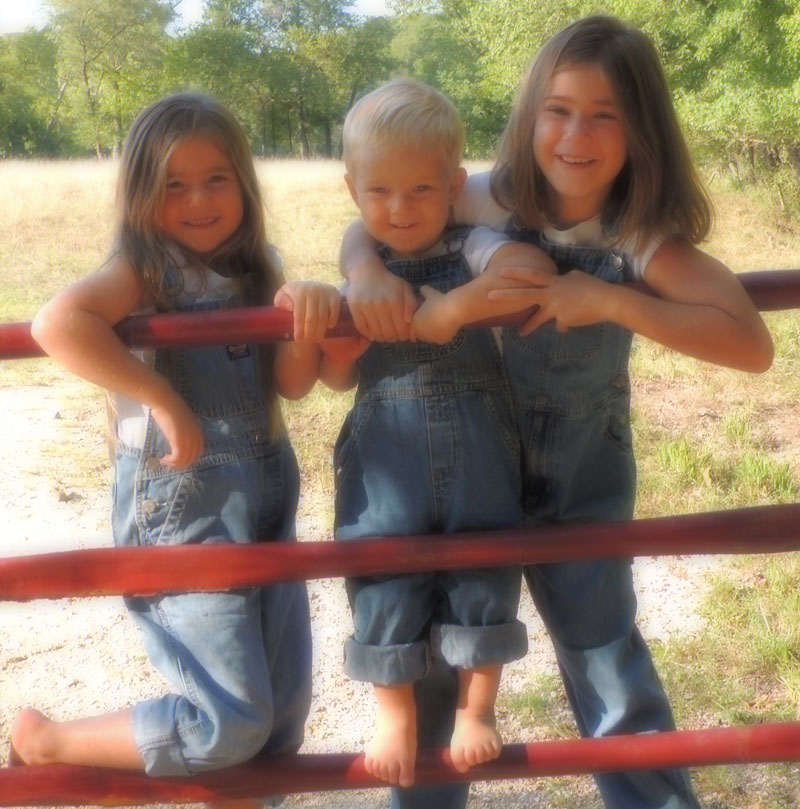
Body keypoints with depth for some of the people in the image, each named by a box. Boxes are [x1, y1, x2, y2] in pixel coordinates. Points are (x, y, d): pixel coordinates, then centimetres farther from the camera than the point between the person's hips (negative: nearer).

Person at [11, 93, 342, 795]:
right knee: (231, 724, -4)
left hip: (266, 504, 7)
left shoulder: (257, 269, 7)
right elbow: (56, 323, -32)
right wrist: (165, 399, -28)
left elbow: (293, 382, -3)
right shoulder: (143, 269, -11)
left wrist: (307, 317, -21)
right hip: (182, 513, -7)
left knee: (284, 716, 12)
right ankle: (45, 741, 16)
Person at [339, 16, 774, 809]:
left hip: (585, 478, -2)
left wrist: (609, 301, -33)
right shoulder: (490, 202, -12)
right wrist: (366, 270, -27)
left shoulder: (643, 237, -16)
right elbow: (366, 227, -4)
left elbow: (750, 343, -26)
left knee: (607, 666, 7)